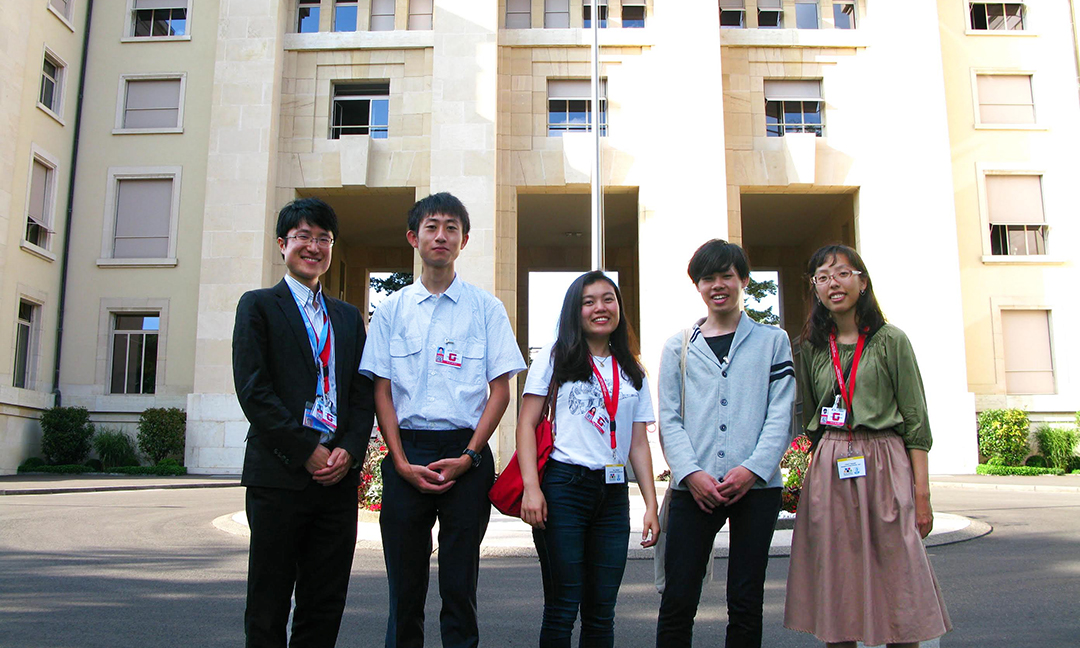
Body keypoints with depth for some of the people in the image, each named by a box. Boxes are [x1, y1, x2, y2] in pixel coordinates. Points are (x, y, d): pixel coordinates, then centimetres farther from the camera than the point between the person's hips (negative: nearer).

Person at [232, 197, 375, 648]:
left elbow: (364, 393, 12)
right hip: (280, 475, -4)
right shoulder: (259, 306, 4)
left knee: (326, 607, 9)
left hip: (338, 476, 4)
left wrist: (349, 450, -5)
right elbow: (253, 390, -6)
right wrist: (307, 451, -12)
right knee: (268, 608, 5)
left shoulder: (349, 317, 18)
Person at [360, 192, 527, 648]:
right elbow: (381, 391, 5)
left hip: (466, 454, -1)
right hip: (406, 453, 1)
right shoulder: (391, 309, 8)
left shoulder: (486, 308, 4)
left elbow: (501, 389, 1)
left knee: (459, 588, 4)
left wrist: (468, 456, -9)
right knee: (404, 587, 8)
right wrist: (402, 462, -5)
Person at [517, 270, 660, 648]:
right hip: (564, 486, -4)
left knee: (601, 610, 9)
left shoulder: (632, 372, 15)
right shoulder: (556, 357, 3)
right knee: (562, 606, -1)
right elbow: (527, 424, -1)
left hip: (614, 493, 4)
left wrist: (651, 503, 5)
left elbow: (638, 442, 13)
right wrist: (531, 488, -13)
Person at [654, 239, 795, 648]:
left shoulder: (773, 341, 11)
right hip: (694, 488, 1)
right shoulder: (678, 347, 13)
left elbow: (780, 414, 3)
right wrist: (691, 473, -9)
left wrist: (752, 469, -11)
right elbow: (669, 419, 6)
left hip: (756, 486, 0)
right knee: (677, 602, -1)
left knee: (746, 603, 6)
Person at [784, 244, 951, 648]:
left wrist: (922, 494, -6)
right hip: (828, 472, 3)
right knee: (835, 581, 5)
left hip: (884, 467, -3)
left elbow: (916, 421, -1)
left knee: (896, 578, 0)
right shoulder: (812, 348, 10)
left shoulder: (890, 341, 1)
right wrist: (819, 473, 8)